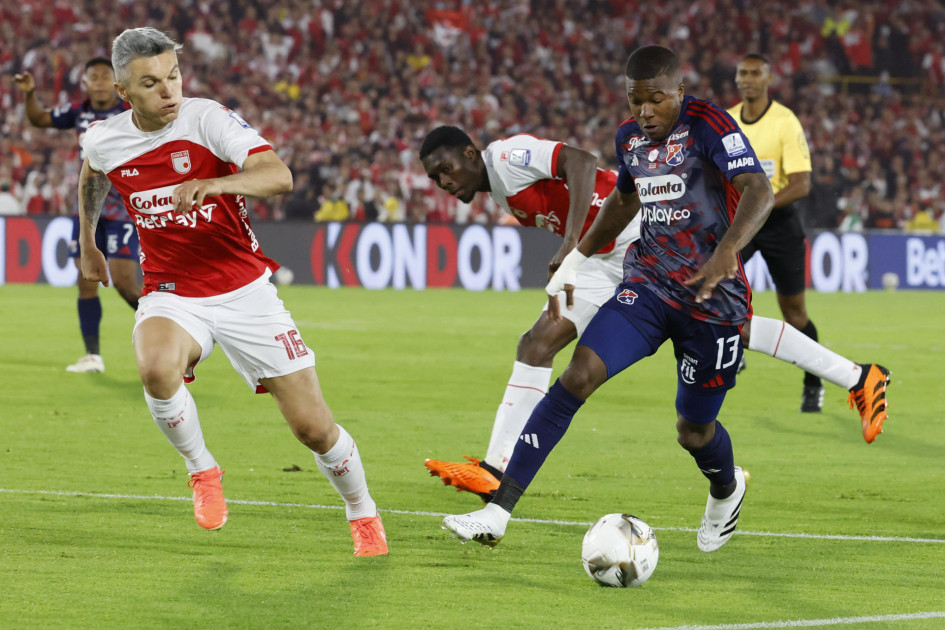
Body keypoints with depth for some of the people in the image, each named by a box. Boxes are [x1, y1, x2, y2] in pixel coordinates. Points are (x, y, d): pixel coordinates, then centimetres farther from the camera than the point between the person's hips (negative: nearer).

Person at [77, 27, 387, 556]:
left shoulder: (208, 119, -16)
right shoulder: (105, 141, -4)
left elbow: (279, 176, -32)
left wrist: (216, 183, -48)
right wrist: (88, 244, 29)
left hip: (244, 289, -2)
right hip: (171, 294, 2)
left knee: (313, 426, -4)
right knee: (157, 366, -35)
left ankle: (363, 515, 25)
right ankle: (202, 470, -8)